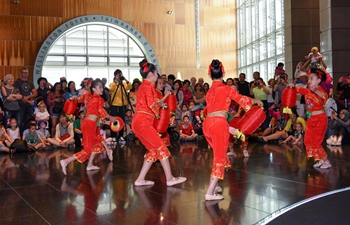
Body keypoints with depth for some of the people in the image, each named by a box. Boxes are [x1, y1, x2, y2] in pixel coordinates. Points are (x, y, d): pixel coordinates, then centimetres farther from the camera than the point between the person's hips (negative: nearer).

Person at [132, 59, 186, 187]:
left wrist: (159, 103, 21)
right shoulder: (148, 85, -7)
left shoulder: (144, 85, 22)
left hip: (138, 122, 10)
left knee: (153, 150, 10)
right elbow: (151, 103, -18)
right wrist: (157, 111, -1)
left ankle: (140, 179, 9)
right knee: (161, 147, -6)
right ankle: (170, 178, -5)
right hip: (143, 122, -10)